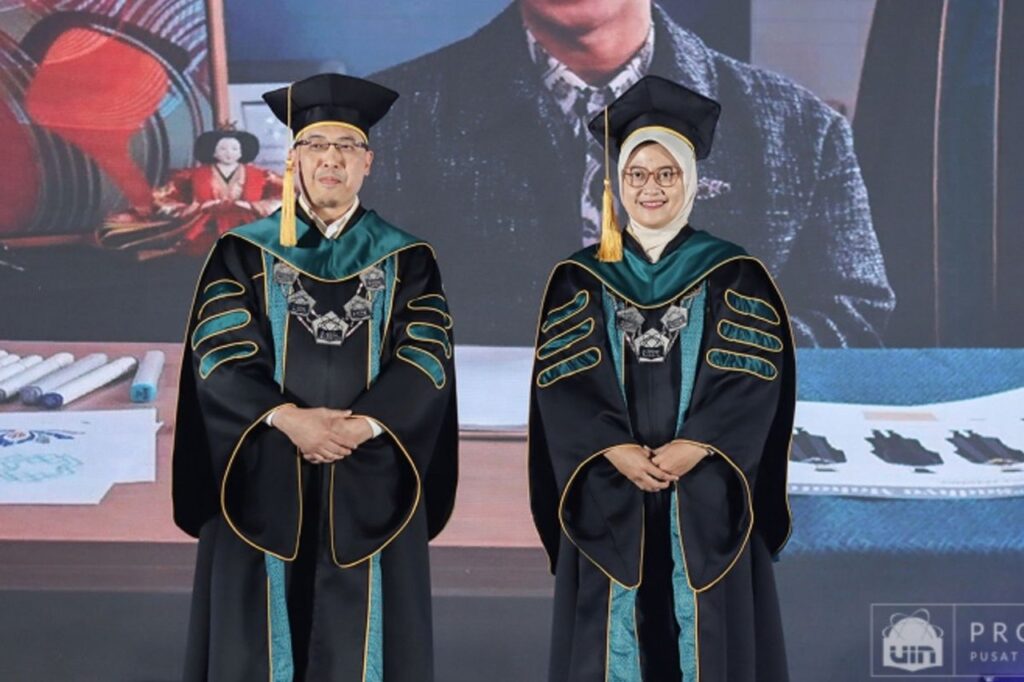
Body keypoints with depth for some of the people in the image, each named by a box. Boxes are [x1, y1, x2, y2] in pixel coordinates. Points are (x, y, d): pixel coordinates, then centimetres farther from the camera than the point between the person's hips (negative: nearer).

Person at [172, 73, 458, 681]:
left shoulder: (406, 260, 8)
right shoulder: (244, 253, 7)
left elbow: (426, 359, -3)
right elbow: (221, 356, -4)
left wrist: (363, 425, -19)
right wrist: (289, 418, -20)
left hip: (369, 486, 0)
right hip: (266, 482, 0)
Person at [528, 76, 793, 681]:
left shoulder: (734, 276, 4)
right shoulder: (581, 278, 7)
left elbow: (756, 380, -4)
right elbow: (562, 383, -1)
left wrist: (694, 448, -17)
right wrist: (618, 451, -15)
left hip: (707, 500, -1)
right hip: (609, 498, 1)